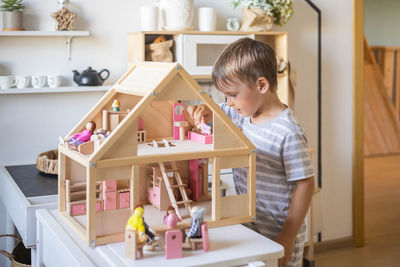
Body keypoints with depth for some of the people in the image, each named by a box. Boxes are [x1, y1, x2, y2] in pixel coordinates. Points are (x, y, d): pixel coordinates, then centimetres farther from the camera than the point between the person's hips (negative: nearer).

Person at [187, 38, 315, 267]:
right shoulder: (242, 114, 2)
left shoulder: (289, 134, -22)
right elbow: (217, 112, 20)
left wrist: (289, 236, -19)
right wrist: (204, 110, -5)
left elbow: (305, 184, -20)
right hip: (247, 227, 8)